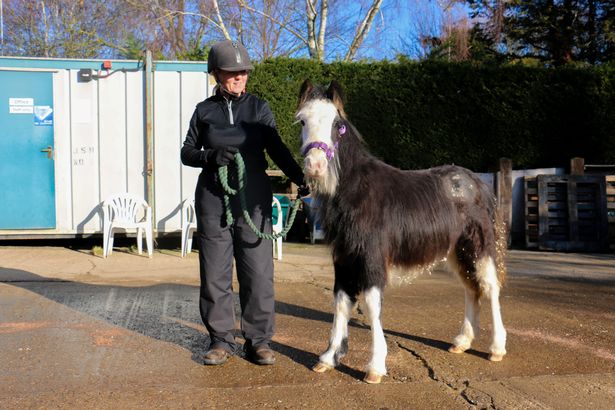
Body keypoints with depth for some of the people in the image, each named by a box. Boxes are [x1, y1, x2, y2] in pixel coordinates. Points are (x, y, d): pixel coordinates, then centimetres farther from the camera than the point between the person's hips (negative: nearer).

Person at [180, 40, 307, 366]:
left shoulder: (259, 107, 7)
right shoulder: (204, 110, 8)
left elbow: (277, 149, 4)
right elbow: (186, 153, 11)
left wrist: (300, 178, -12)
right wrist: (209, 156, -11)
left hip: (254, 198, 0)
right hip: (213, 200, 1)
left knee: (258, 273, 0)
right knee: (215, 273, 5)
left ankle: (258, 340, 12)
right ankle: (221, 339, 18)